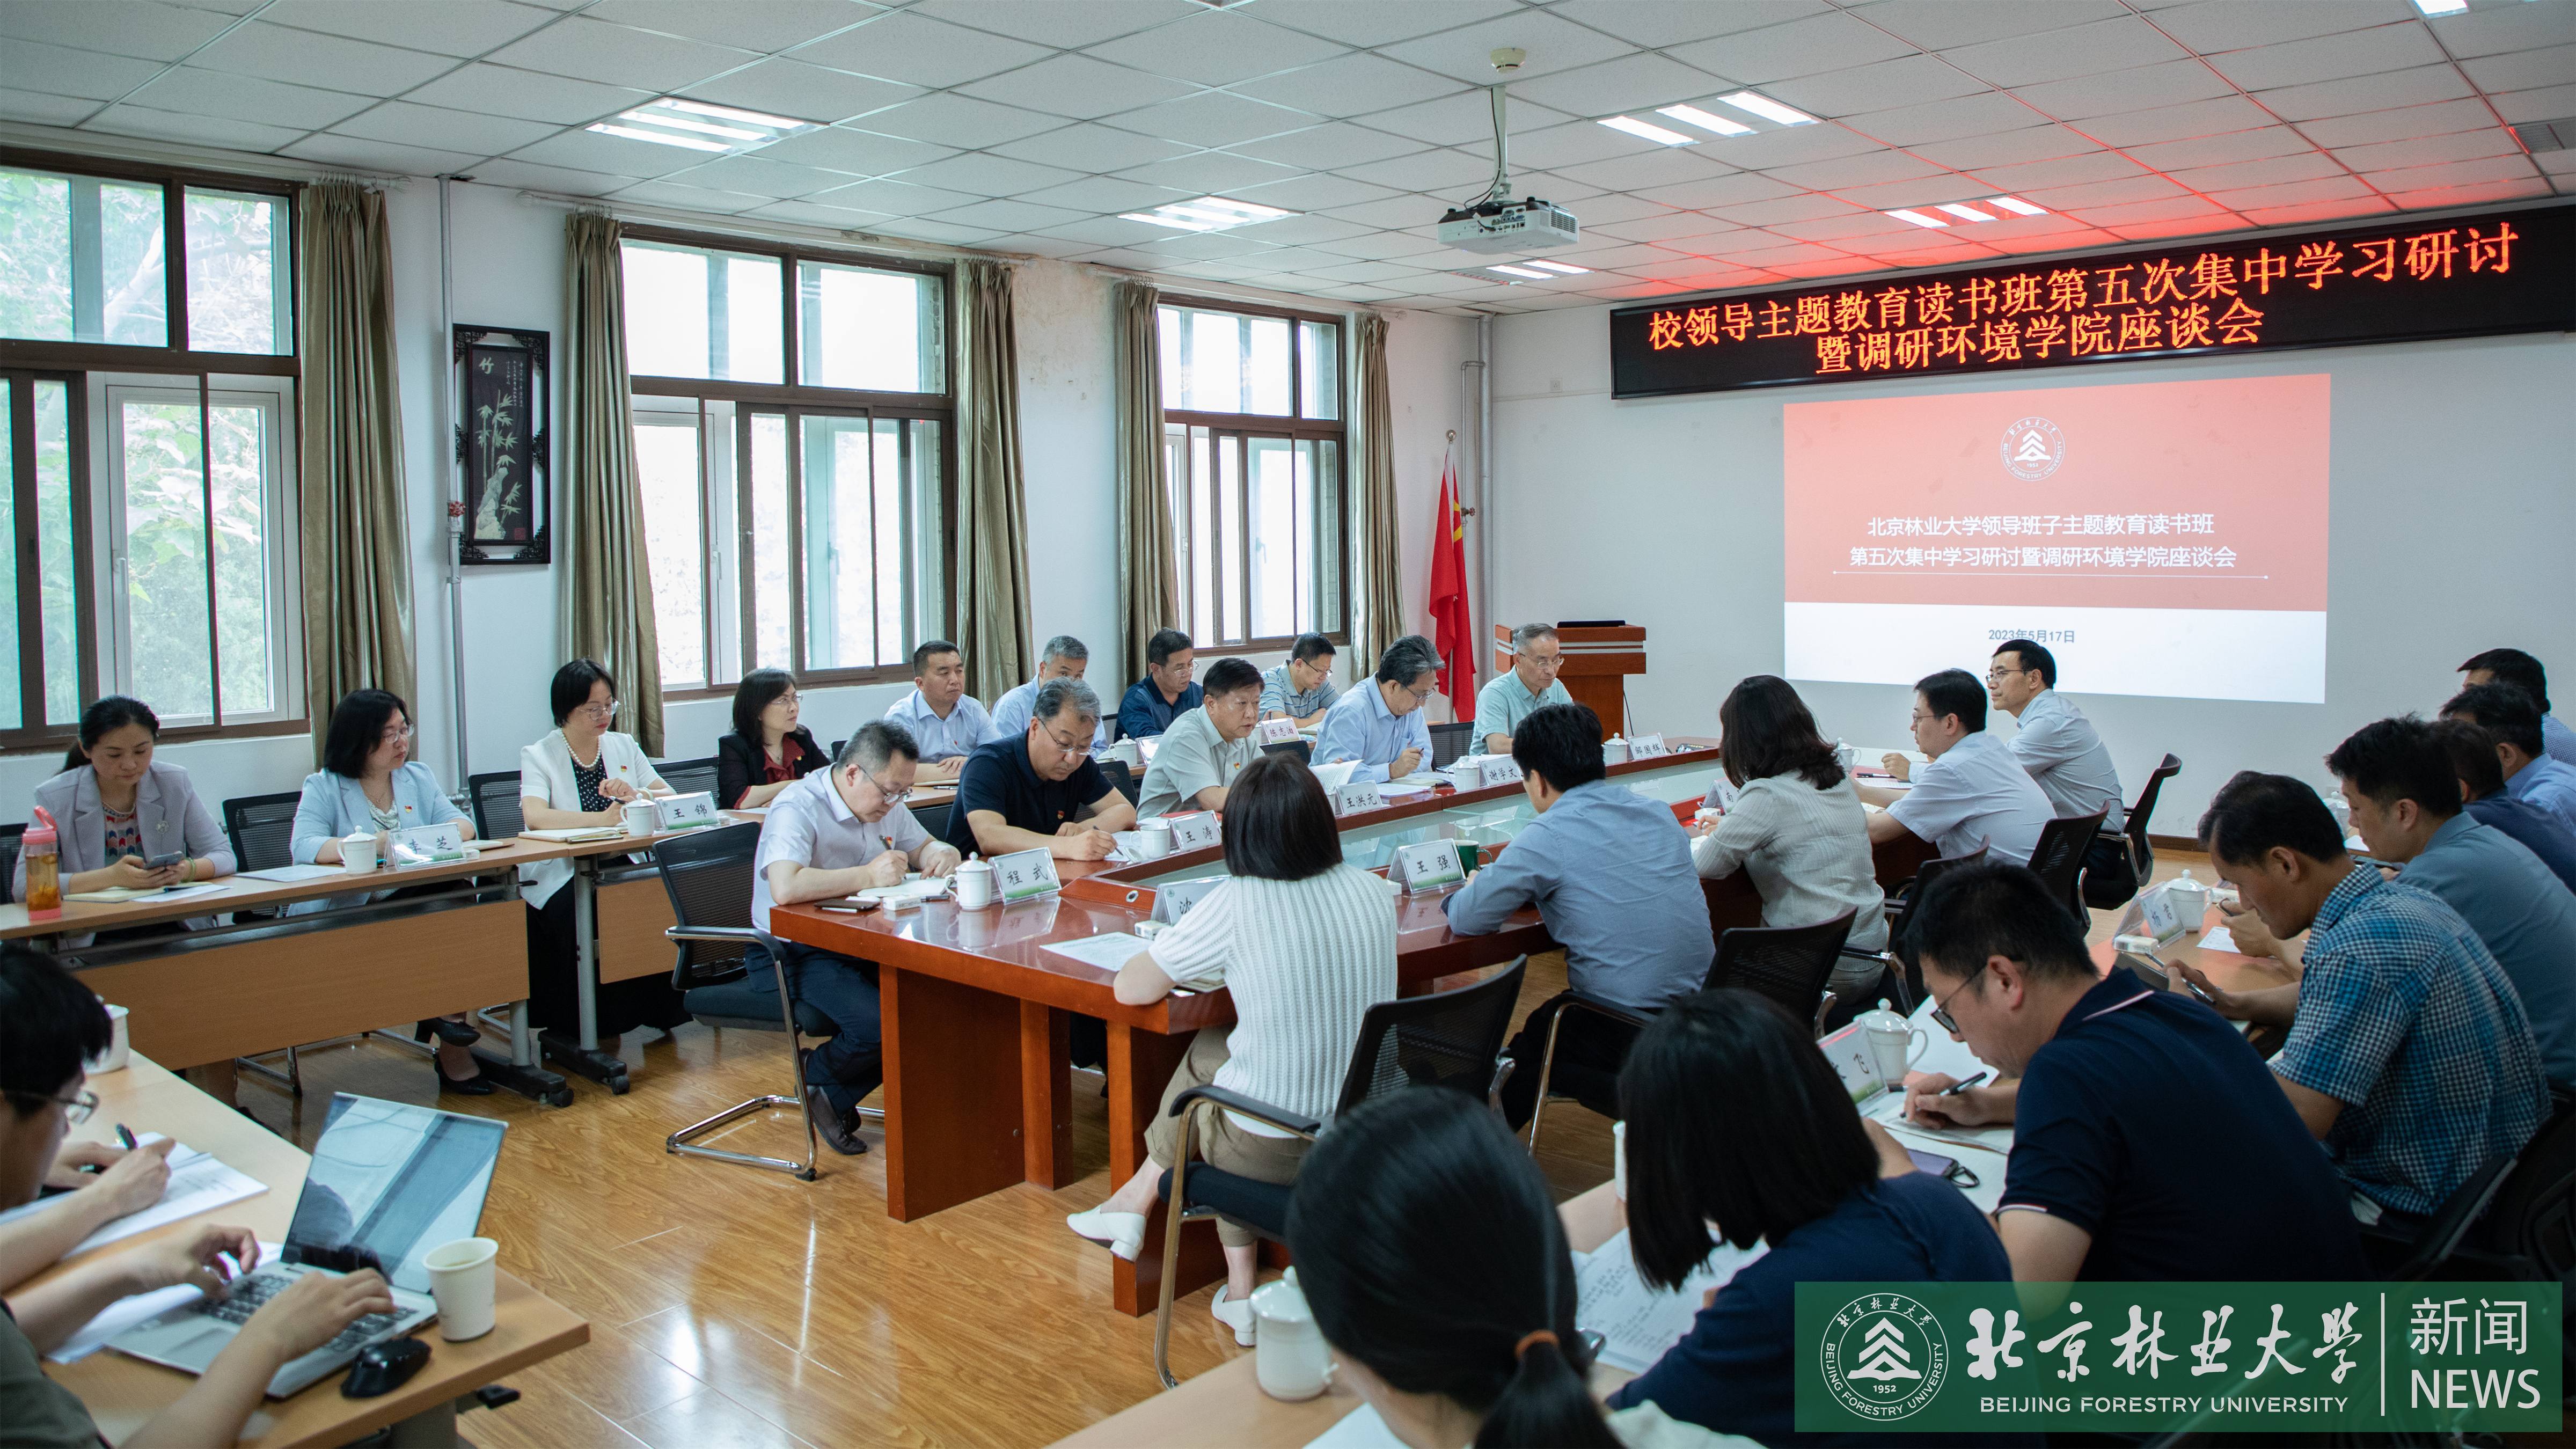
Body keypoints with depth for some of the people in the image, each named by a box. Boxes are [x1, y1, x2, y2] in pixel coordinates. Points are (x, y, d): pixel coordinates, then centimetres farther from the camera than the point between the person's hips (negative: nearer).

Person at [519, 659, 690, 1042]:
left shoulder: (624, 746, 16)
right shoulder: (538, 756, 2)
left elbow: (670, 798, 11)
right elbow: (535, 816, -18)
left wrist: (636, 795, -11)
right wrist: (602, 818, -30)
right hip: (561, 876, -3)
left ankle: (659, 1011, -12)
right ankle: (589, 1024, -19)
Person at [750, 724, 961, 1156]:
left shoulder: (886, 804, 8)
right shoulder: (798, 808, -19)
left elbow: (926, 846, 22)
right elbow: (785, 888, -35)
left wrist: (943, 855, -3)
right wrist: (869, 875, -28)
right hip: (796, 954, -8)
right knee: (880, 1026, -31)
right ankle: (819, 1081, 7)